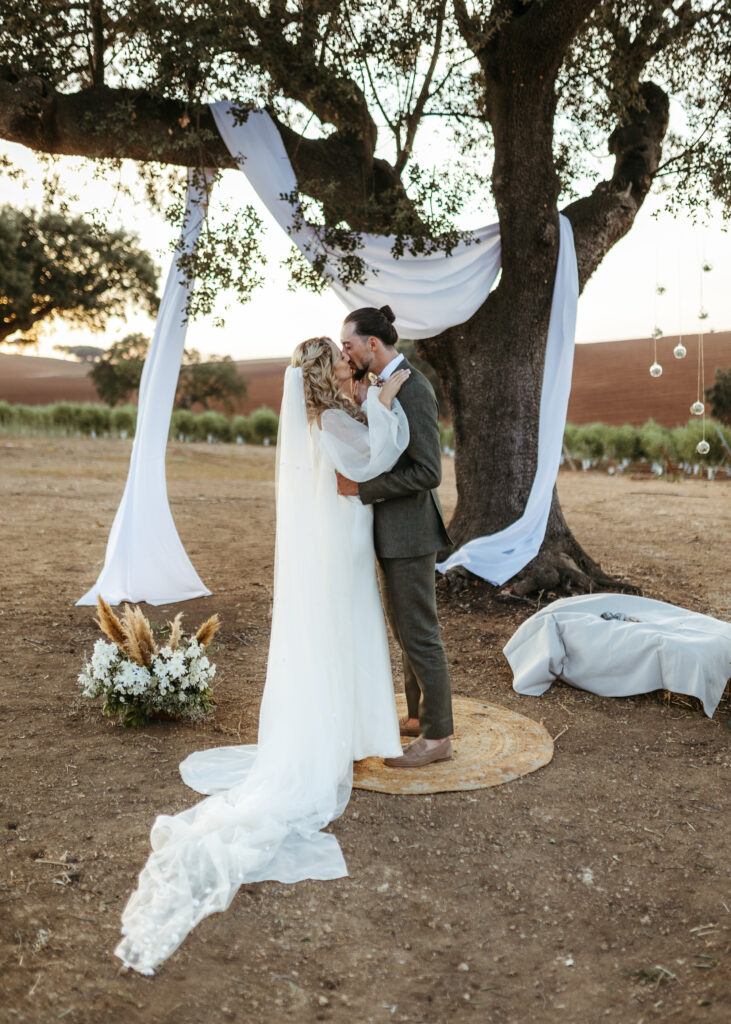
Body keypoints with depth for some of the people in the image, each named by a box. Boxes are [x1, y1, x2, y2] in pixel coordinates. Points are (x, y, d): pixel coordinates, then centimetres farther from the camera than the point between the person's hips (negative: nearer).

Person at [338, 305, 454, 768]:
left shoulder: (414, 388, -19)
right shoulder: (386, 385, 12)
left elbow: (427, 471, -24)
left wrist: (362, 487, -21)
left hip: (408, 533, -10)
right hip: (392, 532, 10)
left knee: (420, 634, 0)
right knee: (406, 630, 19)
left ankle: (437, 736, 12)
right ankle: (420, 716, 33)